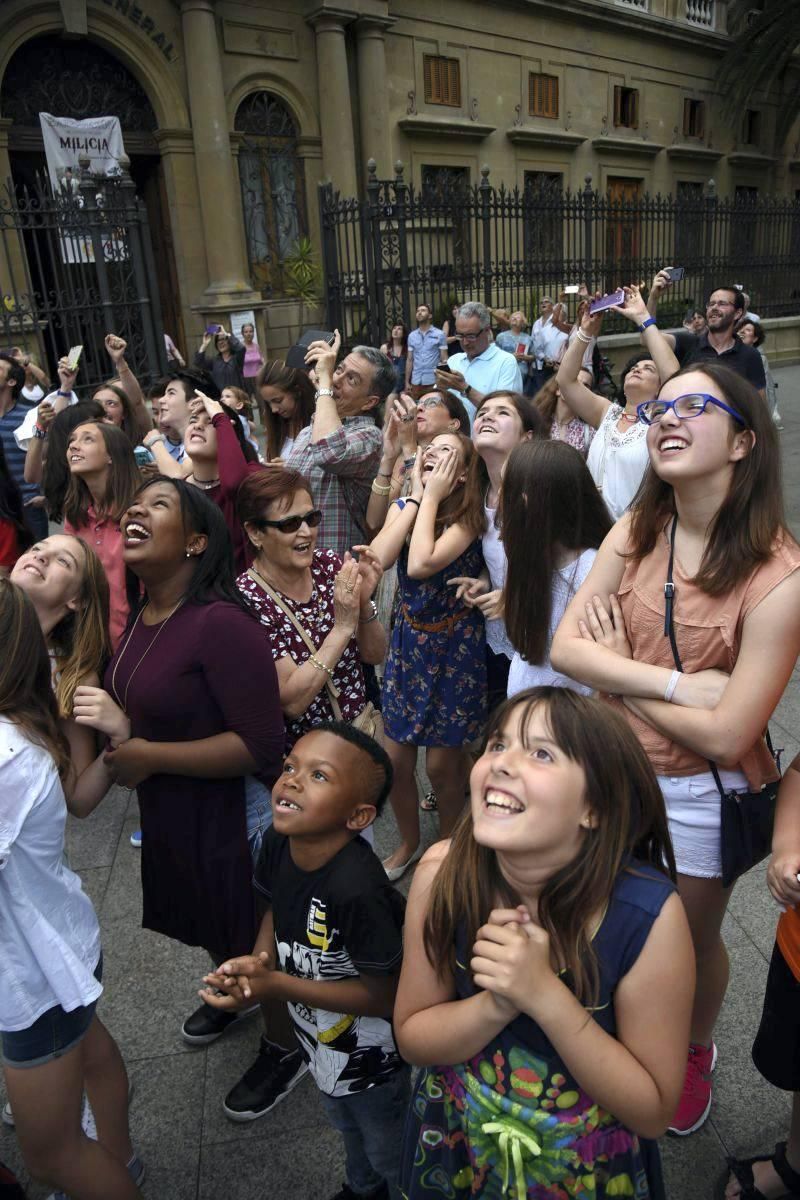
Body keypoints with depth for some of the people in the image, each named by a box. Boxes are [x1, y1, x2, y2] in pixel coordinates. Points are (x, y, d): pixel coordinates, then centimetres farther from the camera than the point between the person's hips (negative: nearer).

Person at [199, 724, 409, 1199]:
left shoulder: (356, 889, -41)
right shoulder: (279, 845, -19)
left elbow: (386, 995, -30)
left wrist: (275, 985, -34)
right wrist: (257, 960, -17)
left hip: (370, 1059, -7)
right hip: (320, 1040, 7)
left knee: (390, 1156, 24)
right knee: (348, 1129, 36)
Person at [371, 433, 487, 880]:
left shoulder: (469, 515, -14)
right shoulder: (401, 506, 0)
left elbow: (420, 564, -31)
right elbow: (379, 558, -20)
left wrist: (432, 497, -20)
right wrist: (417, 496, -14)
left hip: (455, 646, -4)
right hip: (408, 639, 4)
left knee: (442, 762, 5)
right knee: (396, 759, 9)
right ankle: (410, 844, 35)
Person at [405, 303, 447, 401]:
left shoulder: (439, 334, 2)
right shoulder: (412, 336, 12)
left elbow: (444, 359, -1)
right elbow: (409, 360, 14)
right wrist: (407, 382, 8)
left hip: (433, 381, -3)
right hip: (416, 381, 3)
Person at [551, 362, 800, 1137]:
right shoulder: (636, 533, -9)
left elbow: (725, 734, -25)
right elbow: (564, 645, -14)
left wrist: (618, 670, -16)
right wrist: (675, 683, -24)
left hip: (700, 792, -3)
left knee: (690, 940, 22)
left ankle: (694, 1053, 56)